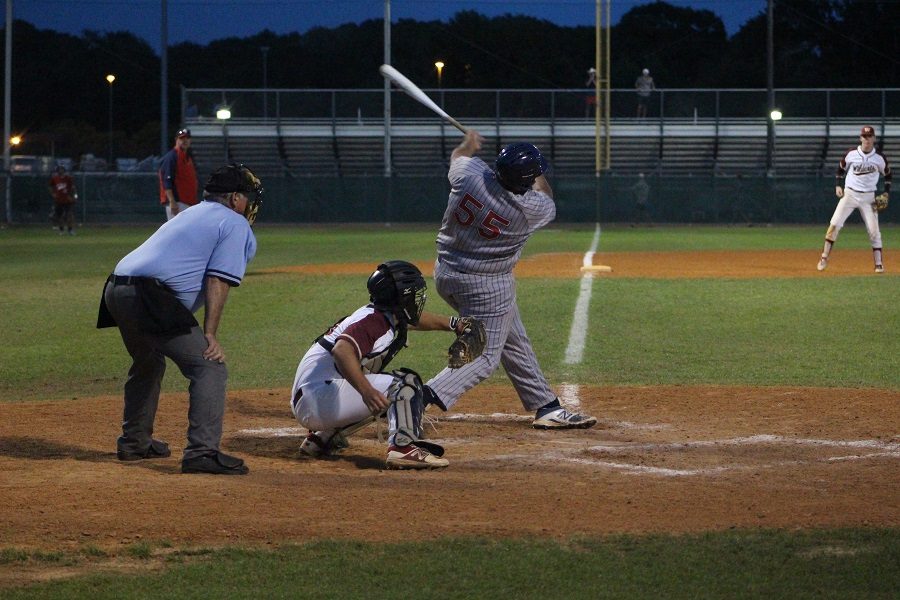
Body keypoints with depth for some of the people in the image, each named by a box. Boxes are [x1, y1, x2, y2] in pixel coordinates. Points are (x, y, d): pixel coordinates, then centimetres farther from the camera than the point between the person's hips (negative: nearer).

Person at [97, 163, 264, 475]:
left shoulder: (191, 214, 31)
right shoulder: (235, 224, 5)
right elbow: (218, 280, -7)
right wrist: (209, 335, -10)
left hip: (116, 291, 9)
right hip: (150, 299, -9)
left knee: (148, 363, 31)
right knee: (209, 367, -8)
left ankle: (134, 442, 41)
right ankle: (202, 452, -18)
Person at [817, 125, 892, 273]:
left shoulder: (879, 157, -4)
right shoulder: (851, 153, -5)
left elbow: (887, 175, 10)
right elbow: (841, 168, 10)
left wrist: (886, 193, 0)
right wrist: (838, 186, -1)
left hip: (868, 197, 0)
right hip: (849, 194, 0)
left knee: (874, 230, -6)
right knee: (834, 224, -10)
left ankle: (879, 264, 2)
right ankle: (824, 258, -3)